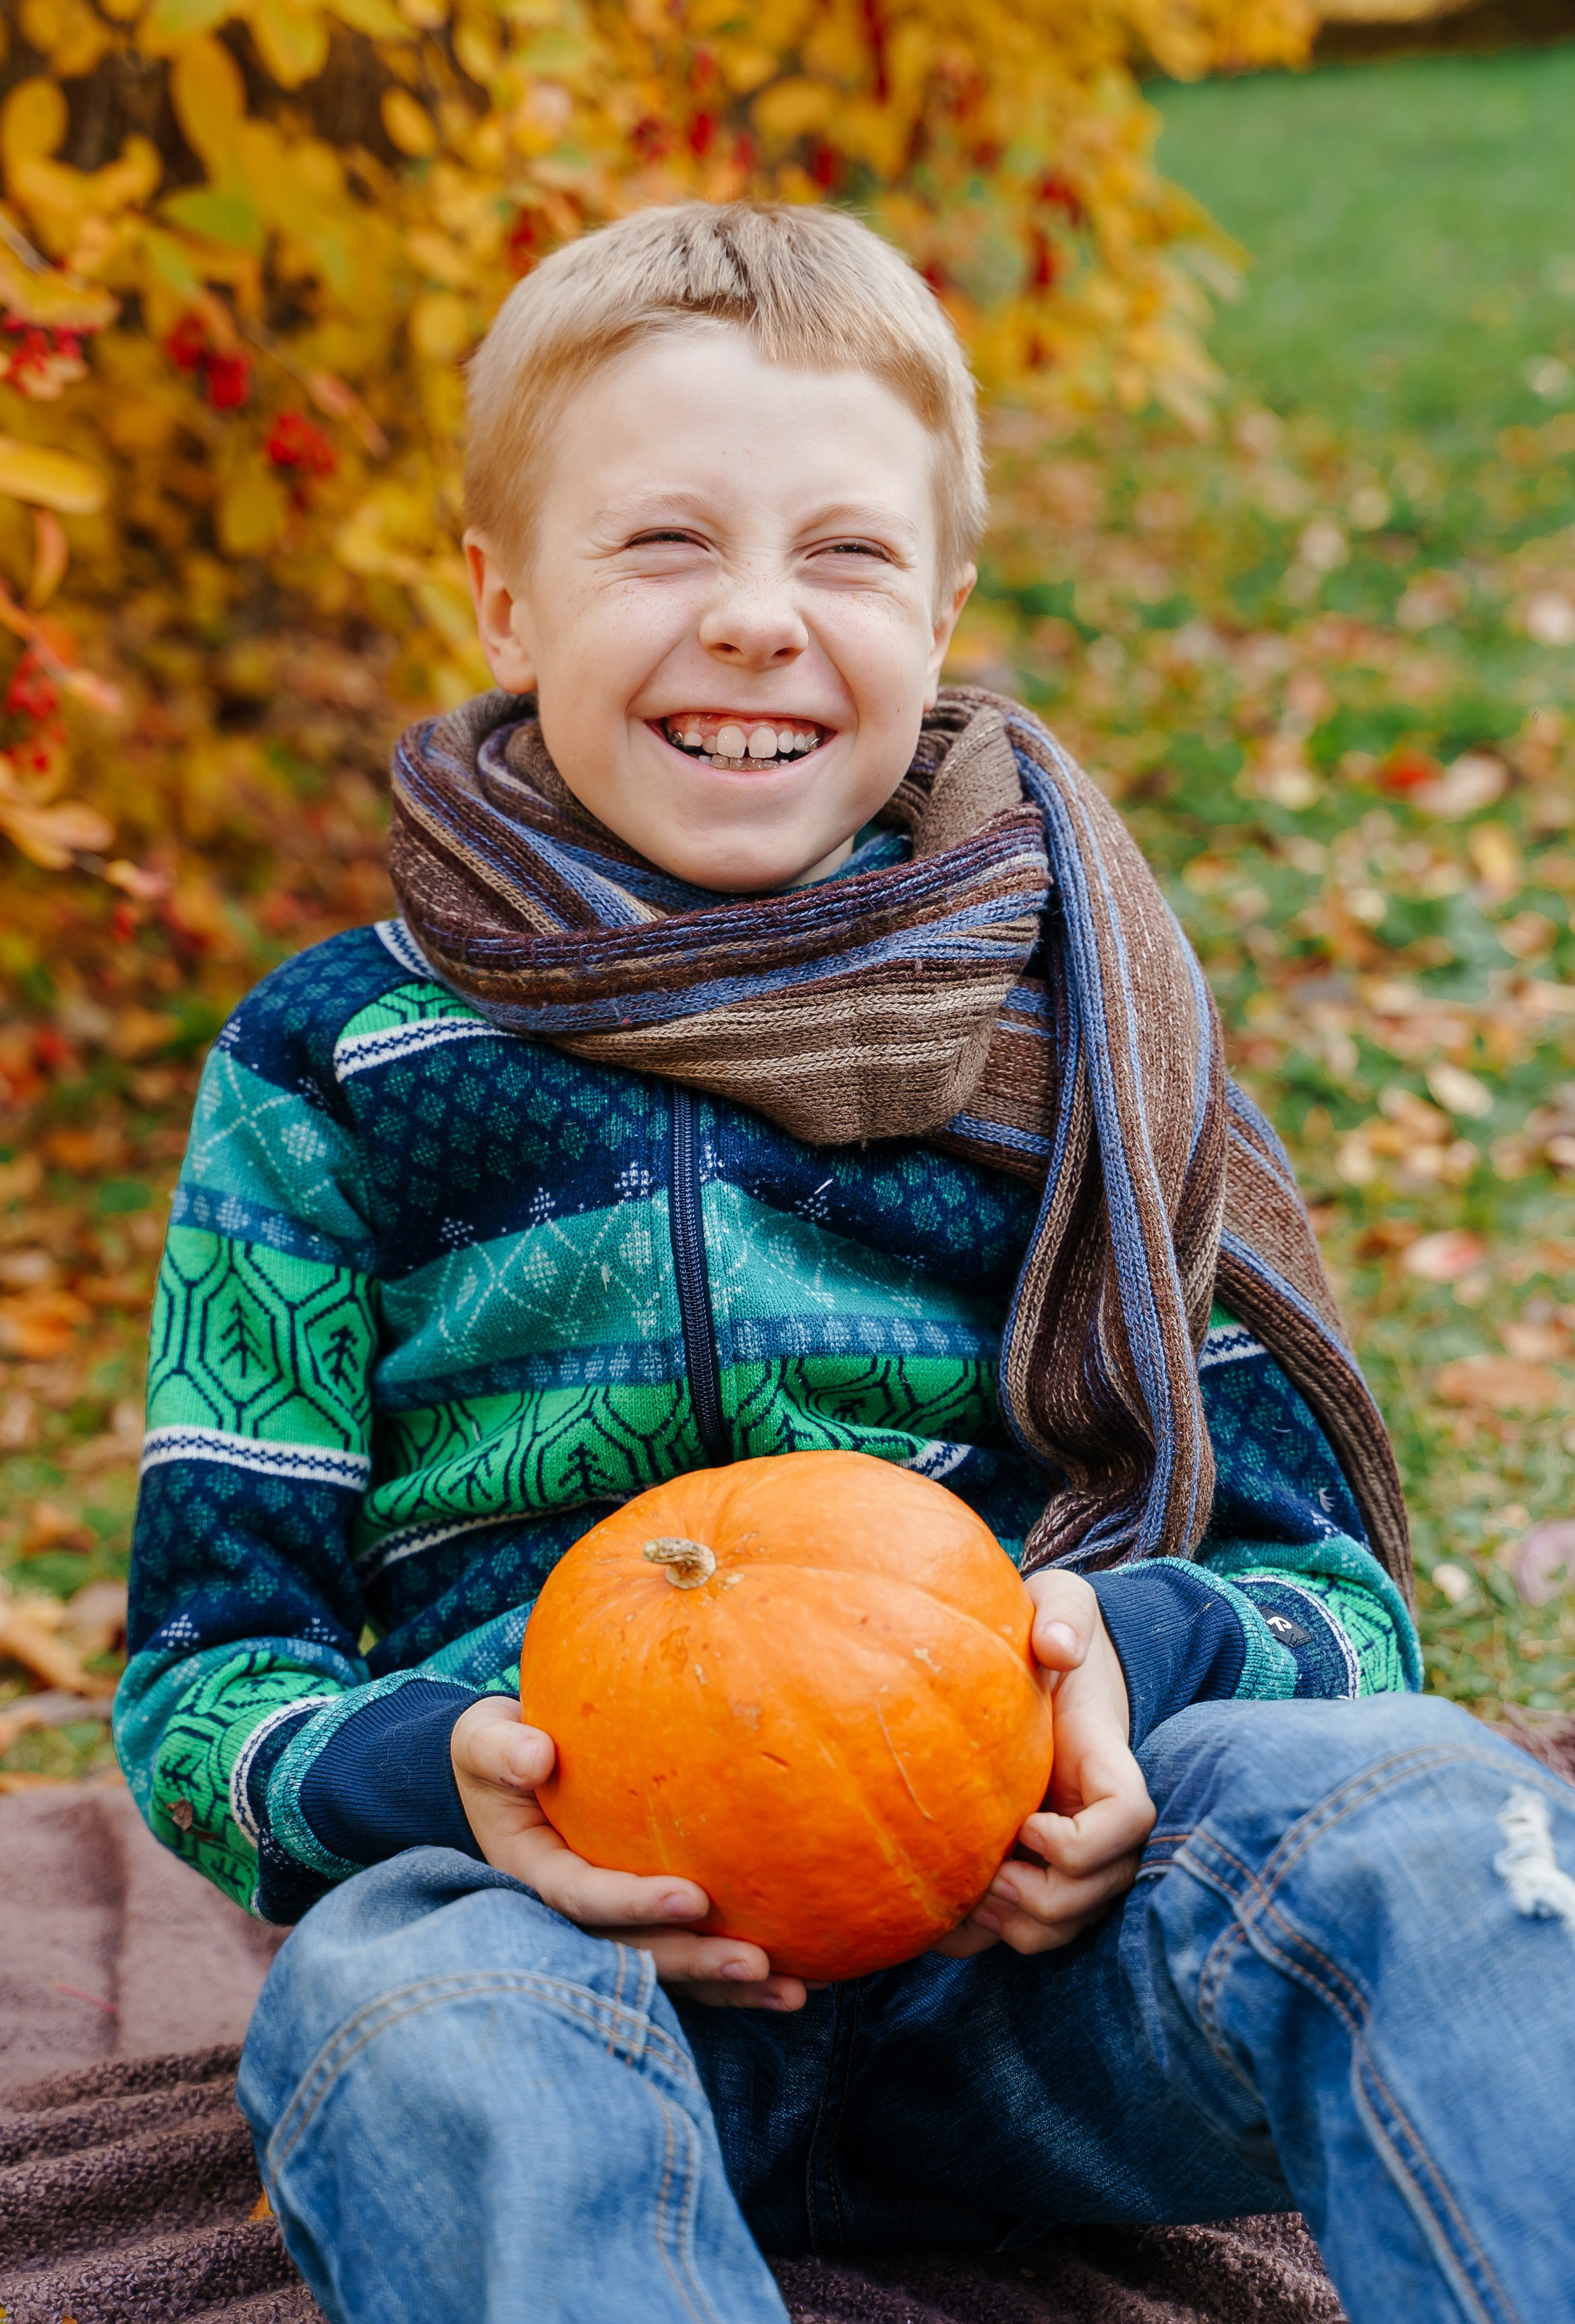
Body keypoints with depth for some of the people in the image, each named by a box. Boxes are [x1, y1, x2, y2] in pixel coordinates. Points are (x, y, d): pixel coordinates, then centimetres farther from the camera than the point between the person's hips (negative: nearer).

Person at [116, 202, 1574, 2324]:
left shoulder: (1069, 1018, 11)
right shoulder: (337, 1071, 8)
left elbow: (1325, 1577, 10)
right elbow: (208, 1667, 8)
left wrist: (1131, 1665, -14)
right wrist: (436, 1774, -16)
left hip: (1027, 1910, 1)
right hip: (560, 1896, 0)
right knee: (408, 2010, -36)